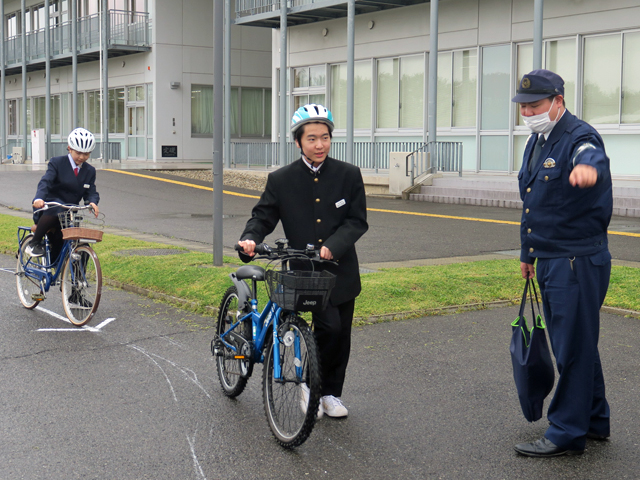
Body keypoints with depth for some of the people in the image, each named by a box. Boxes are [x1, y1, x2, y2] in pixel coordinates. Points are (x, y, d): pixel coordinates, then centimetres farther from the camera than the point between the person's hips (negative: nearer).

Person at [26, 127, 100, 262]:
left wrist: (92, 202, -24)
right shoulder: (57, 163, -3)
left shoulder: (90, 171, 10)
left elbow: (91, 192, 2)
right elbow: (45, 181, -17)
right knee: (56, 209, -38)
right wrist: (39, 198, -38)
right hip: (47, 209, -4)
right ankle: (34, 243, -24)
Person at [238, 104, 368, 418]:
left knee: (341, 335, 10)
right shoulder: (281, 180, -2)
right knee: (329, 326, -19)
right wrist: (250, 238, -21)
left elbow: (357, 221, -5)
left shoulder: (349, 175, -1)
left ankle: (331, 394, 29)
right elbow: (263, 216, 1)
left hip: (341, 270, 3)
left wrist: (332, 246, -21)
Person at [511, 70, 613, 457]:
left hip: (578, 262, -10)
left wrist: (588, 167, -66)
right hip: (551, 261, 10)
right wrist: (528, 254, 26)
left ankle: (567, 433, 7)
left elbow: (592, 157, -42)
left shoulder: (578, 137, -16)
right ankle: (595, 421, 31)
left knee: (573, 348, -3)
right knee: (575, 344, 18)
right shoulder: (537, 142, 13)